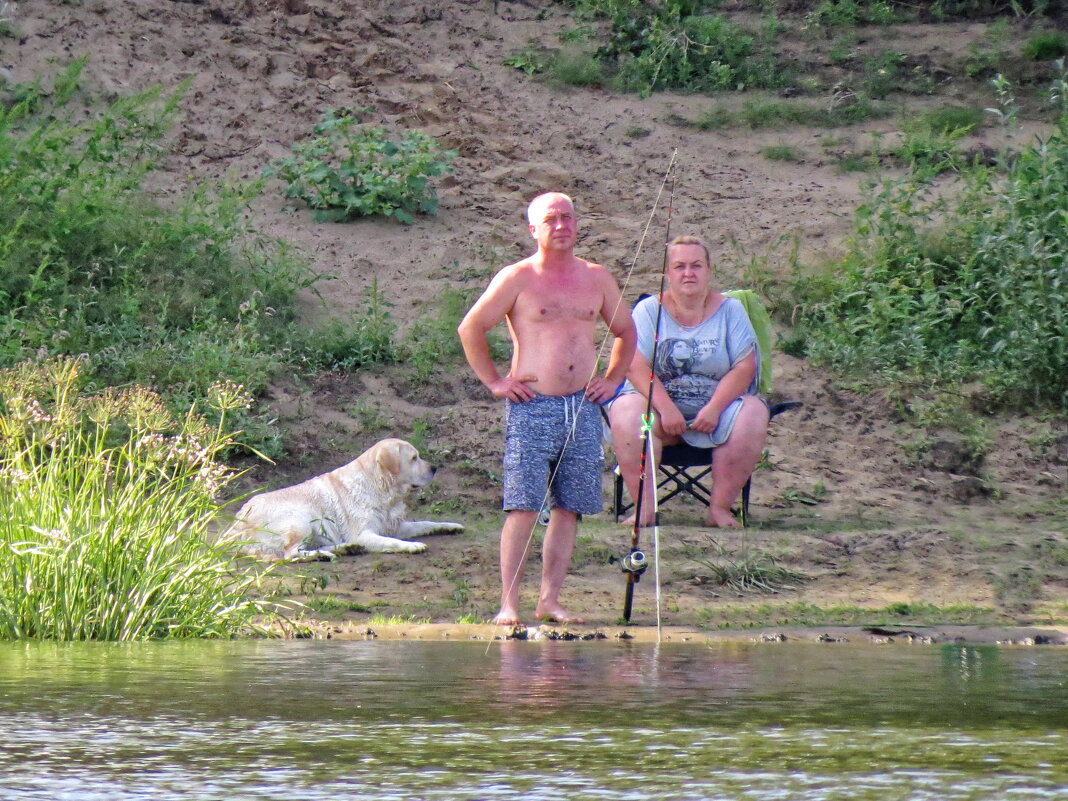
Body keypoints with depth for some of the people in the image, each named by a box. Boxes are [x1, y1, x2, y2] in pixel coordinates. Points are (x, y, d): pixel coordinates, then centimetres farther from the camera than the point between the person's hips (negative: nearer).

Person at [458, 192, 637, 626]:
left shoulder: (597, 278, 12)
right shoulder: (517, 278, -1)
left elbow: (625, 331, 26)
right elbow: (471, 329, 2)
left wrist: (612, 379, 14)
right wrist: (494, 381, -1)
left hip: (582, 407, 5)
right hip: (533, 407, -5)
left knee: (569, 508, 4)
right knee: (523, 507, -10)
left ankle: (549, 600, 10)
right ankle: (509, 603, -8)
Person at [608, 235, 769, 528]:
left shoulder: (729, 310, 4)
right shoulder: (649, 310, 2)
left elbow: (745, 366, -5)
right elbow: (635, 366, -10)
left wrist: (714, 409, -20)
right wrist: (666, 408, -24)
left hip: (718, 403, 1)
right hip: (658, 401, -1)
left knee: (753, 415, -29)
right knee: (626, 413, -32)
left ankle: (720, 507, -23)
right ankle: (644, 507, -32)